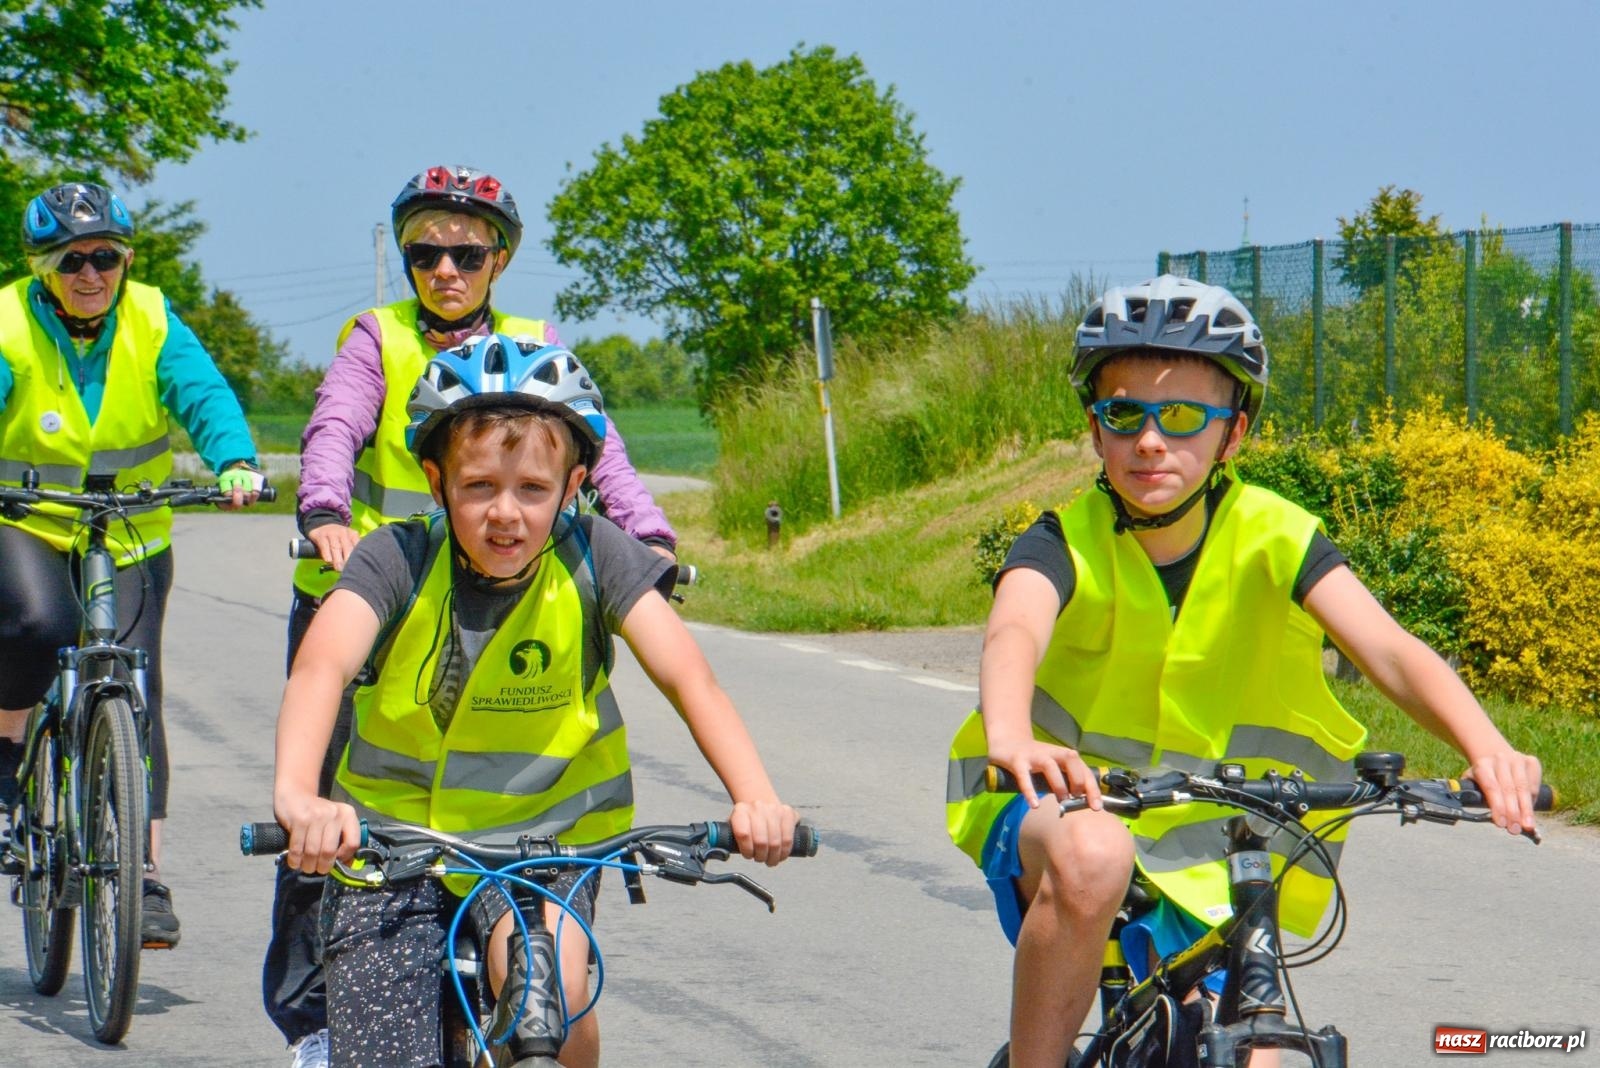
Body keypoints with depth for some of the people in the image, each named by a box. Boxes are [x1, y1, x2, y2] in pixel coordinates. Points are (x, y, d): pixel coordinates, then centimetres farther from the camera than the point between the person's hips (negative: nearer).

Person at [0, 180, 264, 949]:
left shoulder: (151, 323, -8)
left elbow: (203, 394, -18)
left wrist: (234, 460, -39)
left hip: (131, 536, 2)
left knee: (134, 694, -7)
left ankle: (146, 877, -1)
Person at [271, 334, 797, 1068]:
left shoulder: (592, 558, -13)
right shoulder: (398, 559, -17)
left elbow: (687, 677, -20)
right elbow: (321, 664, -33)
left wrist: (755, 799, -38)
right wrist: (296, 794, -54)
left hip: (544, 840, 0)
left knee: (554, 991, -28)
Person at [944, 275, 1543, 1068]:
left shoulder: (1272, 538, -11)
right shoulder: (1068, 542, -15)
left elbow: (1387, 648, -26)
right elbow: (1014, 632, -36)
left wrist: (1485, 746, -46)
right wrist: (1010, 739, -60)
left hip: (1203, 866, 3)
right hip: (1062, 808, -3)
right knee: (1093, 853, -36)